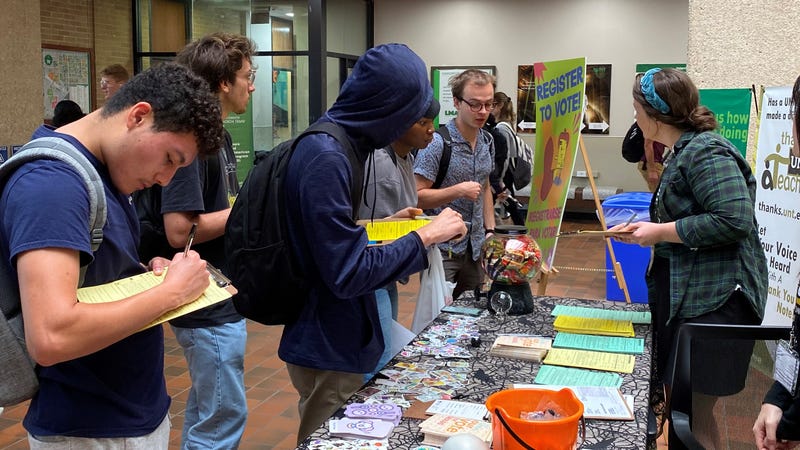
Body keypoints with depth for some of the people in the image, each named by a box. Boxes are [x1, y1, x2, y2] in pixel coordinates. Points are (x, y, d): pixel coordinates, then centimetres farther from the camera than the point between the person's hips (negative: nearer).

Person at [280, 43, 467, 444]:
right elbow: (348, 273, -26)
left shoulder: (335, 144, 6)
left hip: (337, 339, 9)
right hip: (329, 350, -9)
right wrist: (424, 237, -19)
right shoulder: (326, 157, -25)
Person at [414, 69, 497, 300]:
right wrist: (458, 191, -26)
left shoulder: (487, 141, 8)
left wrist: (490, 230, 13)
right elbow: (417, 196, -17)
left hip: (474, 248, 7)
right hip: (442, 249, -7)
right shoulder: (437, 143, -15)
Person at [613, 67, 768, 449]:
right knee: (675, 405, 17)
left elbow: (733, 220, -27)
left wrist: (661, 231, -19)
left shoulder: (705, 152, -17)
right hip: (683, 296, 10)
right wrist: (646, 229, 11)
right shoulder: (682, 152, 15)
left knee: (695, 416, -1)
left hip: (713, 301, -10)